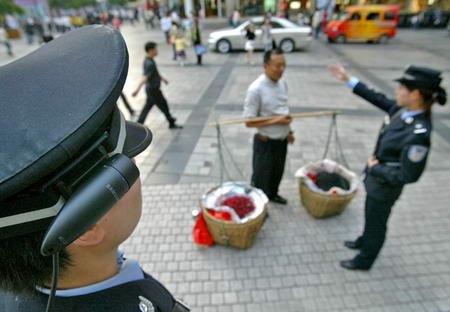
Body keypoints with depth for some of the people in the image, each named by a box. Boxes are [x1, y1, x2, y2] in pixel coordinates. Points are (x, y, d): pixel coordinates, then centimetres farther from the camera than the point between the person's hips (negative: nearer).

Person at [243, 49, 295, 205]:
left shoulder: (283, 82, 0)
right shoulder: (256, 89, -24)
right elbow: (249, 122, -22)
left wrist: (288, 131, 16)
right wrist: (275, 121, -25)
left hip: (282, 140, 7)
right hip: (265, 142, -7)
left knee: (277, 172, 27)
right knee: (261, 177, 11)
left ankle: (272, 194, 53)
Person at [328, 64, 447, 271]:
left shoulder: (418, 134, -35)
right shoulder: (402, 109, -12)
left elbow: (408, 176, -28)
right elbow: (377, 98, 4)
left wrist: (375, 168, -17)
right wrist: (348, 79, 5)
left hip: (385, 187, -7)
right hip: (376, 178, 7)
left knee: (376, 223, 17)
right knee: (371, 215, 30)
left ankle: (364, 261, 43)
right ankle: (364, 241, 58)